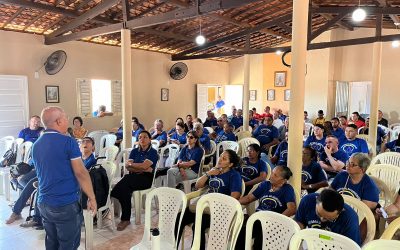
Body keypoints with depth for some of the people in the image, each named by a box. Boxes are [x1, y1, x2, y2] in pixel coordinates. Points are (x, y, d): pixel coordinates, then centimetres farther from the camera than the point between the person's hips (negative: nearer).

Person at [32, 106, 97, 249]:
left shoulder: (36, 145, 7)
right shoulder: (68, 142, -14)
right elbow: (80, 173, -16)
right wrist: (92, 198, -8)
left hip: (44, 203, 7)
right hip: (66, 204, -7)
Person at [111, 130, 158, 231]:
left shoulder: (153, 152, 2)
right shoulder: (134, 151, 16)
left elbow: (144, 166, -13)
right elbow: (127, 167, 3)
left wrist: (131, 164, 1)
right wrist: (141, 169, -10)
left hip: (146, 178, -4)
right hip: (133, 177, 4)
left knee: (125, 182, -31)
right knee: (125, 188, -32)